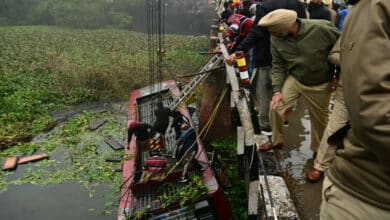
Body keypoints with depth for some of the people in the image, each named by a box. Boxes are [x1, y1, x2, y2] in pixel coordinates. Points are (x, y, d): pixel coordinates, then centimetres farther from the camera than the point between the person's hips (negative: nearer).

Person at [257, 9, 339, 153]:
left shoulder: (322, 28, -27)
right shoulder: (276, 39, -15)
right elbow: (278, 65, -4)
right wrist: (277, 90, -12)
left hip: (319, 85, -2)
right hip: (294, 79, 3)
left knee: (319, 120, 12)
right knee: (275, 108, -9)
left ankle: (318, 150, 38)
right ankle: (276, 140, 18)